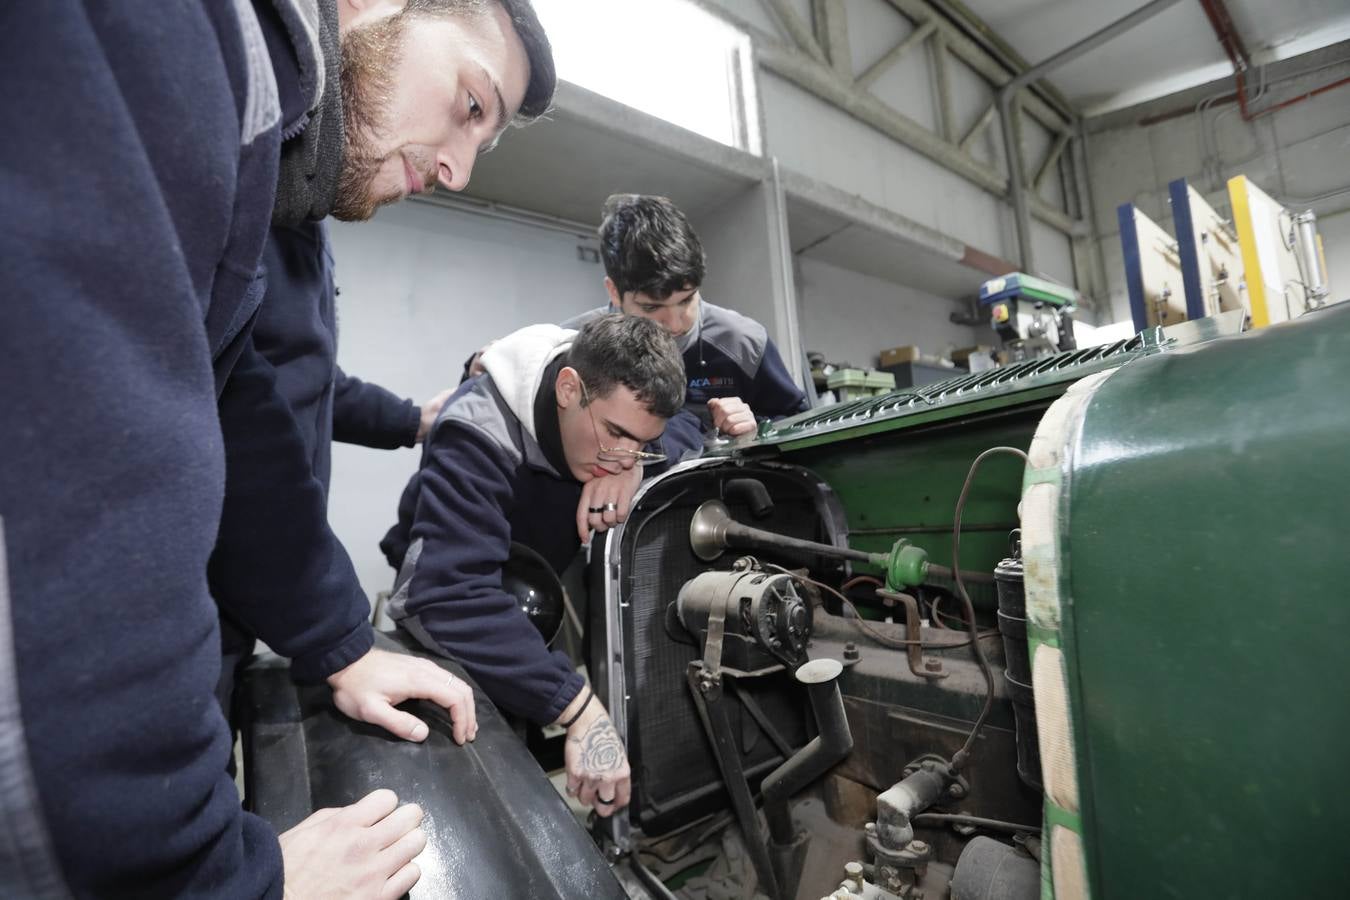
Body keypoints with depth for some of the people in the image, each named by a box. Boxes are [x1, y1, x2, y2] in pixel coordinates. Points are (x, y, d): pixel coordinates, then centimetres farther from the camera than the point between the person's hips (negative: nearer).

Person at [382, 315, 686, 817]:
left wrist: (635, 464, -29)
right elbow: (450, 596, -47)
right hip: (458, 615, -5)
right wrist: (580, 710, -54)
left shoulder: (615, 398, -18)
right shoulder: (478, 434, -37)